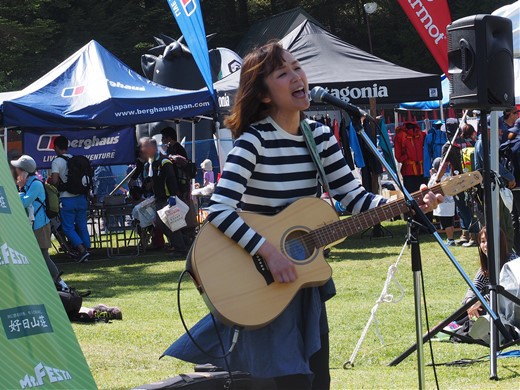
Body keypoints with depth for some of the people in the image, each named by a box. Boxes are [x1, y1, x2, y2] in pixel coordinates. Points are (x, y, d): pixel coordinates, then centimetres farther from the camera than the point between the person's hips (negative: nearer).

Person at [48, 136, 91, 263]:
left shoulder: (57, 161, -9)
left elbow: (54, 181, -17)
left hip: (67, 199, -6)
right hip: (81, 198, 6)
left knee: (68, 228, 0)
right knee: (82, 226, 13)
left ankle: (82, 249, -15)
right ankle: (87, 249, 13)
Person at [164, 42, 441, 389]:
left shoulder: (320, 136, 3)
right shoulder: (254, 140, -17)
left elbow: (355, 198, 3)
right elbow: (219, 211, -27)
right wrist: (270, 253, -32)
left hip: (305, 276, 7)